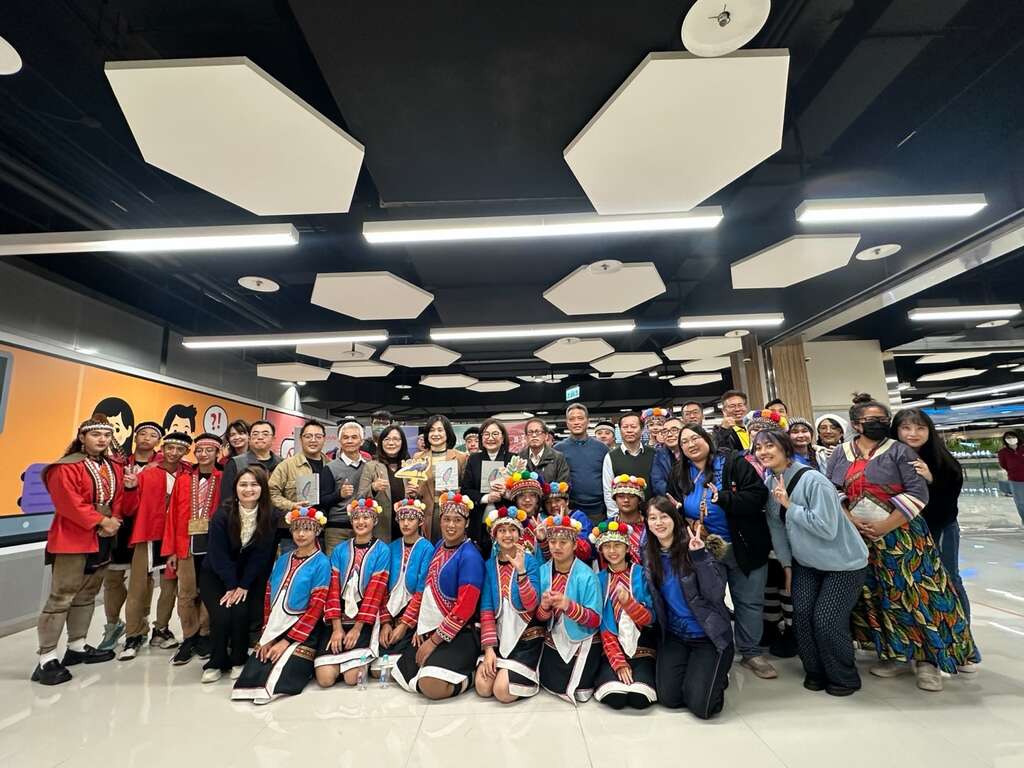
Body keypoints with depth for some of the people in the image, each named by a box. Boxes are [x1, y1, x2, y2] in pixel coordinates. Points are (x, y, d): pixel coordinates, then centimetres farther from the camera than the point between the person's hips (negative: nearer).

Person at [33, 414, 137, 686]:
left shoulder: (116, 468, 11)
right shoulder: (66, 467, -9)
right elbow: (69, 502, -18)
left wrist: (122, 504, -12)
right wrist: (101, 521, -19)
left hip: (103, 540, 7)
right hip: (73, 539, -7)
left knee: (87, 595, 15)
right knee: (61, 597, -5)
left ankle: (77, 647, 27)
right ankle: (46, 659, 3)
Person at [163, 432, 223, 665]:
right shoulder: (182, 480, 5)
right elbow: (173, 515, 4)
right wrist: (170, 550, 0)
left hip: (214, 545, -2)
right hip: (187, 545, 2)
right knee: (186, 594, 8)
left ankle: (204, 636, 24)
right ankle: (189, 639, 22)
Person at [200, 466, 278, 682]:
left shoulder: (269, 517, -13)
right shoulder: (222, 515, -18)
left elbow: (260, 555, -11)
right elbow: (219, 555, -16)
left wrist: (243, 586, -15)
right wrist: (231, 587, -17)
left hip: (248, 577, 1)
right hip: (215, 575, -1)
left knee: (241, 613, -20)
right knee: (221, 616, -19)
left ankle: (238, 661, 5)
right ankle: (215, 663, 7)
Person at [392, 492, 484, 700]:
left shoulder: (469, 556, -17)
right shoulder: (438, 547, 7)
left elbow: (465, 608, -19)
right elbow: (423, 589, 14)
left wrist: (434, 640, -14)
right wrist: (405, 624, 11)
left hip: (458, 634, -8)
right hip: (427, 630, 8)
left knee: (432, 687, -25)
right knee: (400, 674, 4)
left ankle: (469, 673, 4)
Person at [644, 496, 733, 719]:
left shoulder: (692, 547, -14)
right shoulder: (649, 557, -1)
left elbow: (716, 594, -21)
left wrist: (700, 555, -29)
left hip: (709, 635, -4)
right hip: (674, 636, 4)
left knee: (700, 706, -11)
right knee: (668, 698, -5)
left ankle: (714, 675, 19)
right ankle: (690, 670, 24)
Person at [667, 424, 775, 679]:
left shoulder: (733, 462, -10)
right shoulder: (679, 475, 2)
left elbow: (759, 495, -19)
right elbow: (675, 512, 9)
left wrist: (723, 498, -29)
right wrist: (687, 524, -10)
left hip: (744, 547, -2)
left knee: (749, 601, 11)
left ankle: (750, 652, 31)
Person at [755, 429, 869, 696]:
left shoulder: (813, 480, -25)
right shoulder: (769, 483, -3)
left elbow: (827, 528, -28)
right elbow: (776, 527, 4)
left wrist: (790, 505, -26)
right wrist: (786, 564, 4)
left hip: (843, 562, -5)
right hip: (806, 563, 6)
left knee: (826, 621, -8)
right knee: (802, 614, -4)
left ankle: (844, 679, 19)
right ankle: (815, 672, 19)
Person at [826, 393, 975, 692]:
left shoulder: (899, 451, -3)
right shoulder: (840, 453, 7)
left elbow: (917, 493, -10)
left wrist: (884, 527, -15)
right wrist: (851, 522, -8)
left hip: (900, 537, -3)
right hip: (859, 539, 3)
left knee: (915, 595, -2)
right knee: (875, 597, 10)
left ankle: (927, 659, 13)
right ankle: (896, 654, 24)